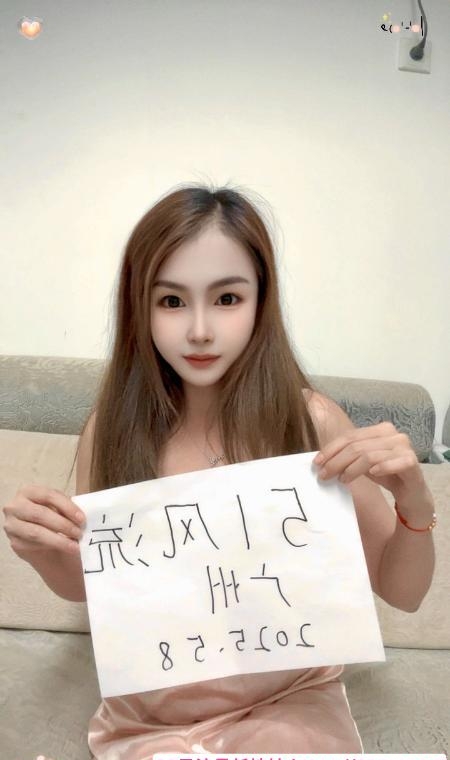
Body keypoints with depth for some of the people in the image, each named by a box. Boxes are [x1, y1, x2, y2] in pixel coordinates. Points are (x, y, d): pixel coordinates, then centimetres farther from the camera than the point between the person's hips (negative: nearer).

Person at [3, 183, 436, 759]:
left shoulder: (311, 422, -15)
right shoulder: (112, 427, -10)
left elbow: (402, 593, -5)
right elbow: (85, 586, 4)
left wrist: (414, 502, -25)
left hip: (288, 703, -1)